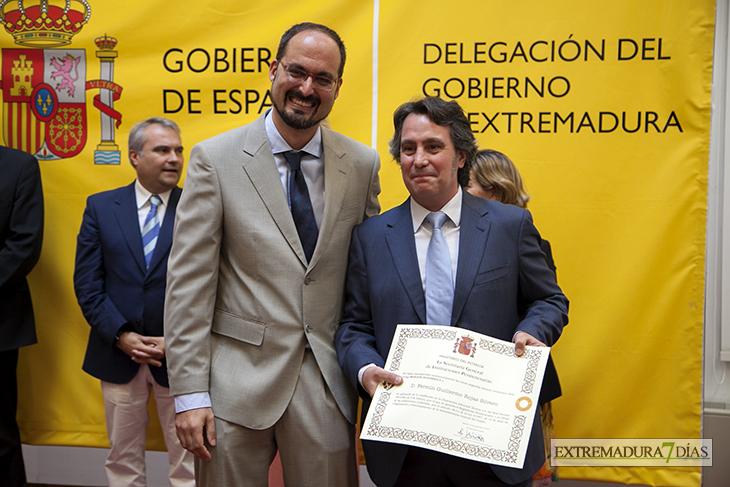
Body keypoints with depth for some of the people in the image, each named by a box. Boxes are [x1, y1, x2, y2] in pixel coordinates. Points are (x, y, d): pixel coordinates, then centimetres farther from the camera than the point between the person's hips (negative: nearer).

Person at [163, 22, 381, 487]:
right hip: (238, 379, -1)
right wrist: (190, 392, -9)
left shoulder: (364, 164, 3)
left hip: (327, 383, 2)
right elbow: (188, 282, -6)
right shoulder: (215, 159, -5)